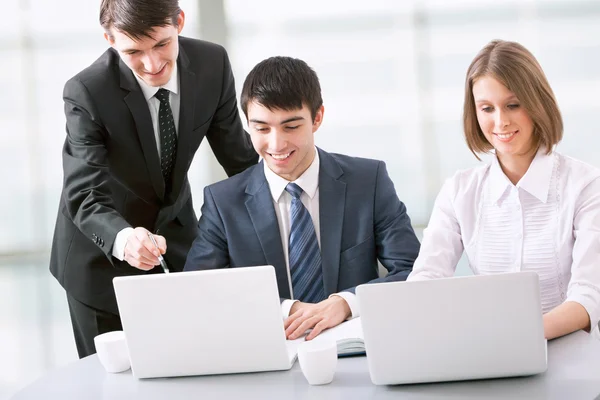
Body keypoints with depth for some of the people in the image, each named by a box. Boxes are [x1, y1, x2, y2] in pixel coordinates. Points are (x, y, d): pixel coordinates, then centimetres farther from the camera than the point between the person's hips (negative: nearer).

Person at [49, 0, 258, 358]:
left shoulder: (213, 63, -15)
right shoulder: (86, 93, -27)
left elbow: (239, 157, -3)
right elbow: (85, 195, -32)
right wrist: (122, 239, -53)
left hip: (178, 233, 3)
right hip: (102, 254, -3)